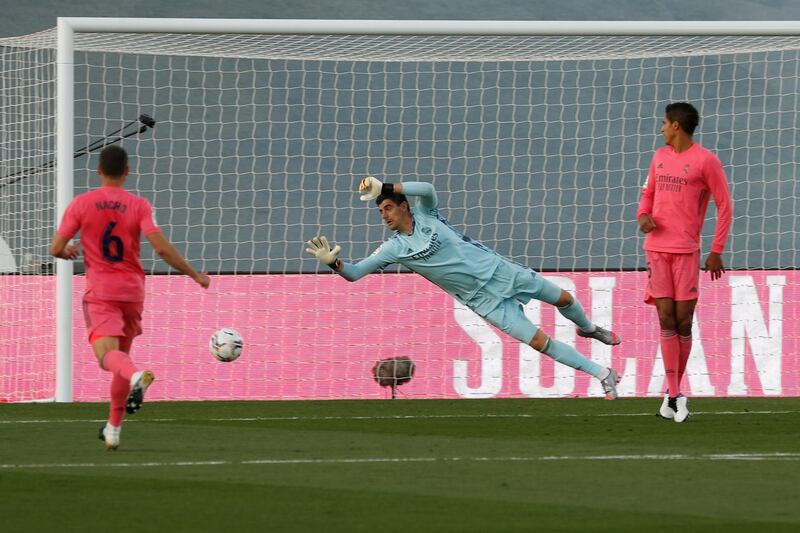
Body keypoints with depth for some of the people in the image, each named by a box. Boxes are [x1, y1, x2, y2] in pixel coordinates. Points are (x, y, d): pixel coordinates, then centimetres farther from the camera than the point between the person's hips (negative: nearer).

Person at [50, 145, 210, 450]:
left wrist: (68, 252, 22)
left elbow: (56, 249, -2)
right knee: (122, 355, 19)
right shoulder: (139, 206, -3)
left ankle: (137, 377, -52)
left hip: (99, 291, -3)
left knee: (107, 354, -17)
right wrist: (195, 275, -3)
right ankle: (113, 428, 23)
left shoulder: (81, 204, -2)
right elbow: (161, 248, -13)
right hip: (132, 290, 3)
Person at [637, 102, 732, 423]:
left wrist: (716, 251, -6)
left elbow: (724, 206, -2)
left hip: (686, 251, -4)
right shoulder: (660, 157, 13)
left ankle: (674, 390, 11)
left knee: (683, 321, -2)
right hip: (656, 249, 4)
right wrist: (643, 216, 3)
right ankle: (674, 394, -4)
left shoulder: (705, 161, -4)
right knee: (666, 320, -3)